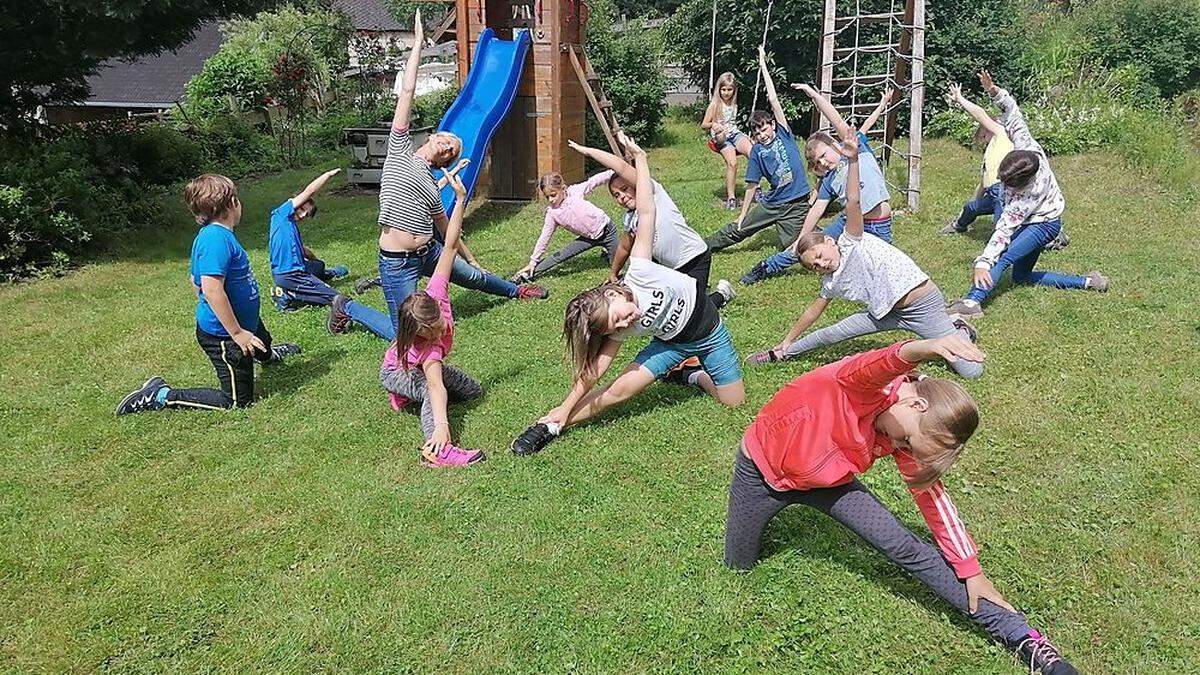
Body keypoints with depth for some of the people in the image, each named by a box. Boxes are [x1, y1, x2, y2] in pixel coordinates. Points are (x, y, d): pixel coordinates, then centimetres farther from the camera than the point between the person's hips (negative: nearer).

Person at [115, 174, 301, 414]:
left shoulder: (211, 234, 3)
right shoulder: (217, 238, -28)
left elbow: (197, 280, 14)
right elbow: (212, 289, -34)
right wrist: (237, 333, -29)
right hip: (223, 334, -10)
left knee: (264, 341, 39)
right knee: (237, 401, 0)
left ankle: (267, 355, 73)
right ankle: (163, 397, 2)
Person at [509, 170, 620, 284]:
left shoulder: (575, 191, -16)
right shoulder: (551, 212, -10)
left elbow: (595, 180, -13)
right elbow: (544, 237, -5)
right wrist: (533, 261, -5)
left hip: (606, 229, -2)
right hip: (588, 238, 2)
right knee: (560, 256, -8)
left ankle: (607, 256, 32)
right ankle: (531, 273, 0)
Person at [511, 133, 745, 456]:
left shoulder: (638, 274, -30)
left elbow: (646, 213, -26)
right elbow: (596, 366, -15)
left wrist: (639, 157, -24)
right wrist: (566, 408, -18)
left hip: (708, 329, 0)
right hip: (673, 342, 0)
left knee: (734, 400, 3)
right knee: (620, 388, -16)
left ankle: (691, 374, 28)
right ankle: (551, 425, -7)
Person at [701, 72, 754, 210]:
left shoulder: (733, 104, 12)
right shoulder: (714, 105, -4)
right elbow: (704, 125, -4)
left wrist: (745, 136, 22)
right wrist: (713, 125, -25)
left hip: (734, 133, 5)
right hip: (720, 137, -5)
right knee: (732, 162, -29)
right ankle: (731, 197, -20)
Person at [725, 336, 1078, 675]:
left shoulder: (903, 436, -12)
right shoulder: (872, 382, -32)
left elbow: (930, 493, -4)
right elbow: (880, 363, -57)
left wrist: (971, 571, -3)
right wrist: (925, 349, -80)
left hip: (825, 481, 4)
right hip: (762, 469, -4)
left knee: (906, 548, -10)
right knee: (738, 566, 13)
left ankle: (1020, 635, -4)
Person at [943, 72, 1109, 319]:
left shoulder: (1028, 193, -39)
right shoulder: (1026, 147, -24)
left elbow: (1005, 229, -41)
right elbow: (1011, 110, -16)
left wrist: (984, 262, -43)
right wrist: (993, 91, -30)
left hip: (1043, 223, -9)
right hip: (1031, 221, 9)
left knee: (1003, 258, -32)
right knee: (1022, 276, 18)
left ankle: (972, 302, -50)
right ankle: (1086, 282, 23)